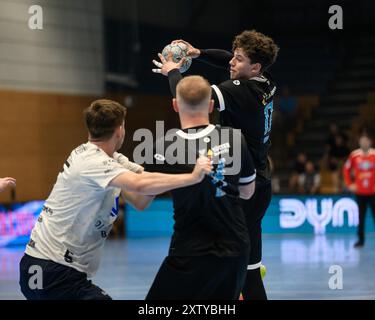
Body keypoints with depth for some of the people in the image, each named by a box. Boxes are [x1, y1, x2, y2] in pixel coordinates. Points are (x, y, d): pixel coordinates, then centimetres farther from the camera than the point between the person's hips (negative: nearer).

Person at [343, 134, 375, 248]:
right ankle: (360, 240, 13)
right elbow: (346, 169, 10)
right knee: (361, 217, 6)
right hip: (359, 192, 1)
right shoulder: (354, 155, 0)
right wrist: (349, 184, 6)